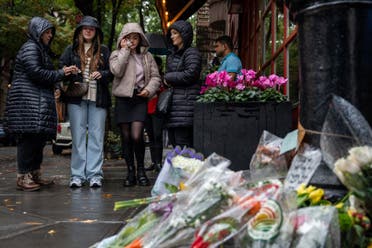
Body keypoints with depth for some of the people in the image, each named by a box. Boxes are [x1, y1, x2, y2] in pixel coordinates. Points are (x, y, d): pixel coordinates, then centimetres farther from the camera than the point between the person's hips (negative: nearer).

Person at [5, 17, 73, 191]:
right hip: (28, 100, -10)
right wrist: (60, 74, -11)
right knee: (29, 137, -11)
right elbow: (35, 72, -18)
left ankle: (34, 174, 15)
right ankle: (22, 177, -7)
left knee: (39, 138, 9)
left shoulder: (41, 49, 23)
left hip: (39, 102, 10)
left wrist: (53, 88, 8)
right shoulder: (30, 48, -7)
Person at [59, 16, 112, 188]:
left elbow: (112, 72, 10)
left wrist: (102, 74, -10)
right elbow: (61, 68, 10)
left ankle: (94, 174, 2)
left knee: (96, 136, -1)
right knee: (78, 136, 0)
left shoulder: (104, 51, 13)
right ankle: (77, 175, 3)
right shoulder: (71, 49, 13)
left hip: (98, 98, 0)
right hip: (76, 97, 0)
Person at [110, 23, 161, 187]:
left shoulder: (147, 56, 13)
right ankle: (131, 172, 14)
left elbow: (155, 77, 11)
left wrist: (149, 89, -8)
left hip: (140, 99, 0)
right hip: (123, 99, 0)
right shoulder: (117, 54, 6)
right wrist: (125, 50, -10)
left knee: (136, 136, -13)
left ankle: (141, 170, 5)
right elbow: (117, 71, -13)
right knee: (126, 138, 3)